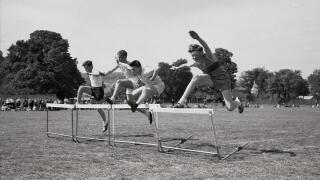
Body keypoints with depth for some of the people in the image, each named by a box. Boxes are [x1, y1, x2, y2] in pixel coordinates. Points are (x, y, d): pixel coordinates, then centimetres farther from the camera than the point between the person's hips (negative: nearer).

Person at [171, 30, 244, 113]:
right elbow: (186, 65, 20)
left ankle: (238, 102, 28)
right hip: (212, 79, 5)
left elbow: (206, 47, -44)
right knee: (196, 77, -27)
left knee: (230, 108, -12)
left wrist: (198, 38, -64)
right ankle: (181, 101, -30)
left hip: (223, 80, -5)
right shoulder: (196, 64, -4)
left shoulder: (208, 57, -21)